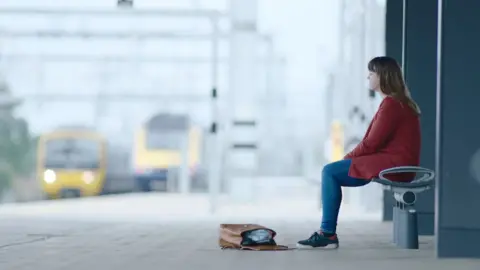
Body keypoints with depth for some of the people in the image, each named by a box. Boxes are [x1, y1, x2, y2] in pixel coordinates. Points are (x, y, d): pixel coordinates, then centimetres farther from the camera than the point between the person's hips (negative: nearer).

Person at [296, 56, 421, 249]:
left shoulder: (391, 104, -16)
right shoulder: (399, 102, 16)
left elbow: (371, 143, -17)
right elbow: (374, 141, 17)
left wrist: (349, 157, -2)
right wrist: (352, 156, 7)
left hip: (391, 164, -11)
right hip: (393, 162, 11)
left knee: (330, 172, -11)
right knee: (331, 171, 10)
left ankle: (328, 234, -11)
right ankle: (326, 232, 3)